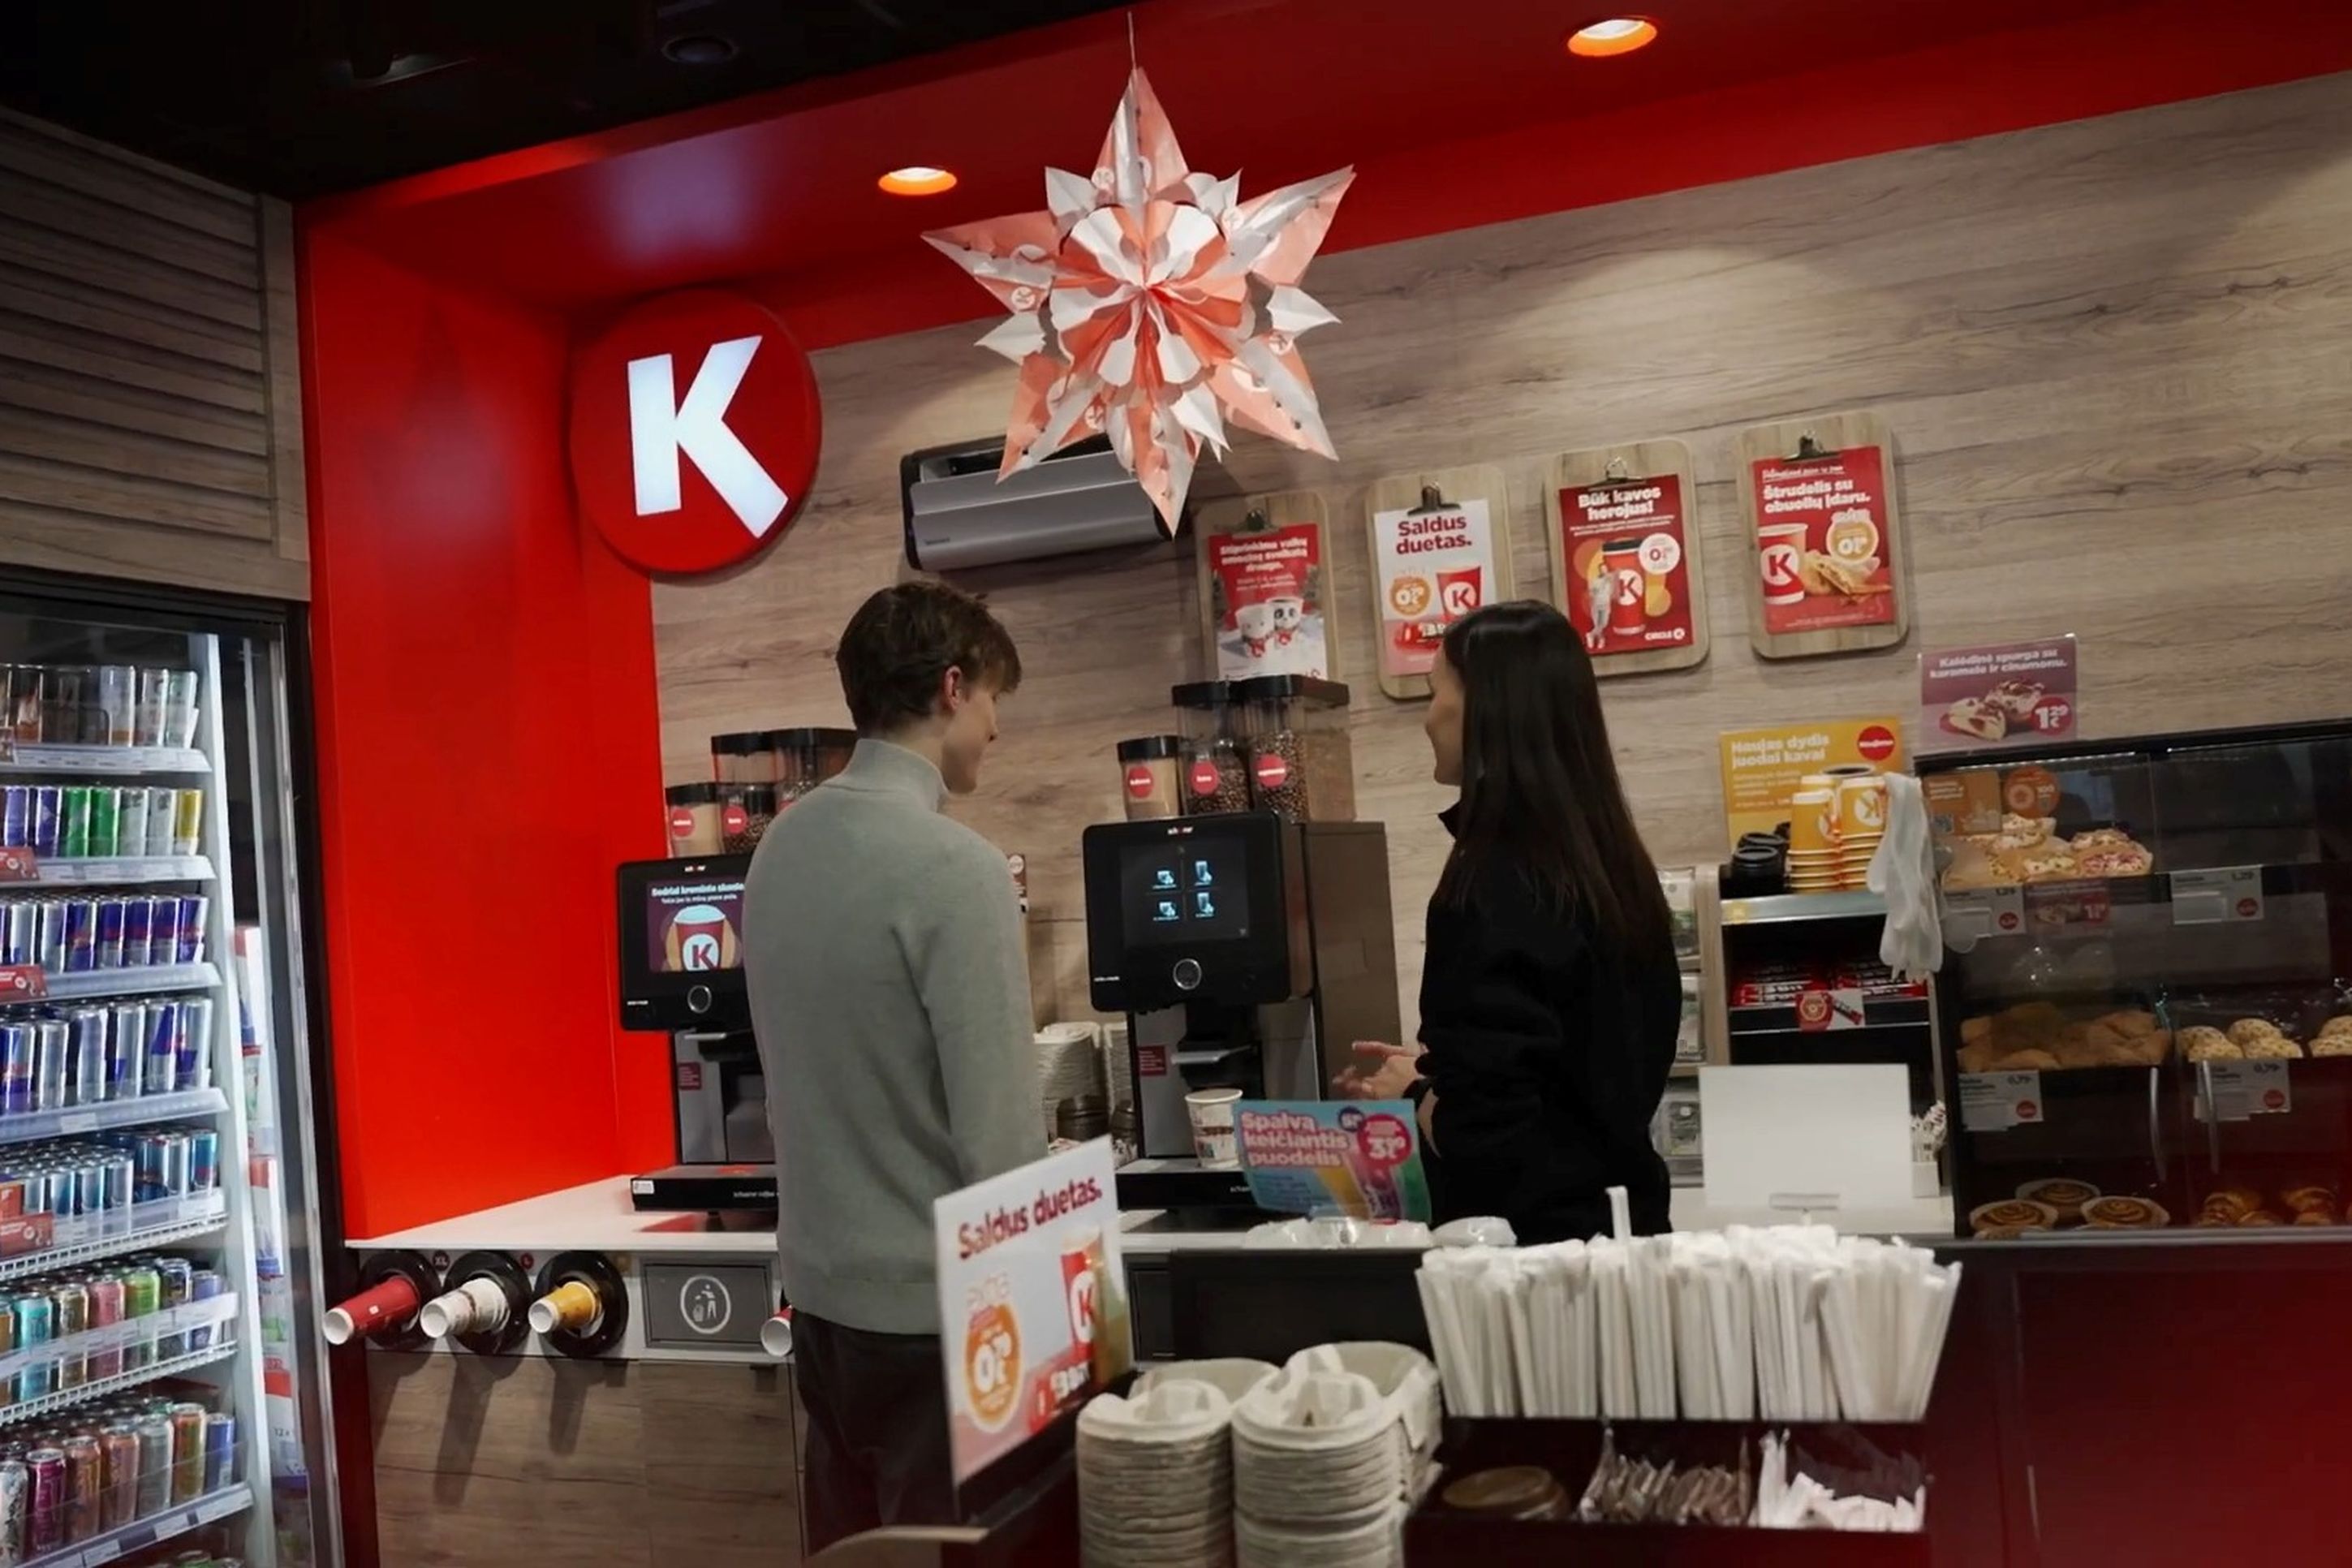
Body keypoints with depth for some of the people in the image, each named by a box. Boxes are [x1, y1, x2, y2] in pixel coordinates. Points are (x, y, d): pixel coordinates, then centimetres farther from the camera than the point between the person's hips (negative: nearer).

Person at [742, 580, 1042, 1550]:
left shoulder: (782, 844, 4)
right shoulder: (953, 867, -20)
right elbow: (999, 1130, -19)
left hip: (820, 1283, 7)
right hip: (930, 1297, -7)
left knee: (849, 1546, 18)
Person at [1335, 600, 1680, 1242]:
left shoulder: (1494, 885, -20)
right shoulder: (1607, 860, 6)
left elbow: (1485, 1128, -24)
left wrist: (1412, 1094, -5)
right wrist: (1435, 1069, 14)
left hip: (1535, 1230, -8)